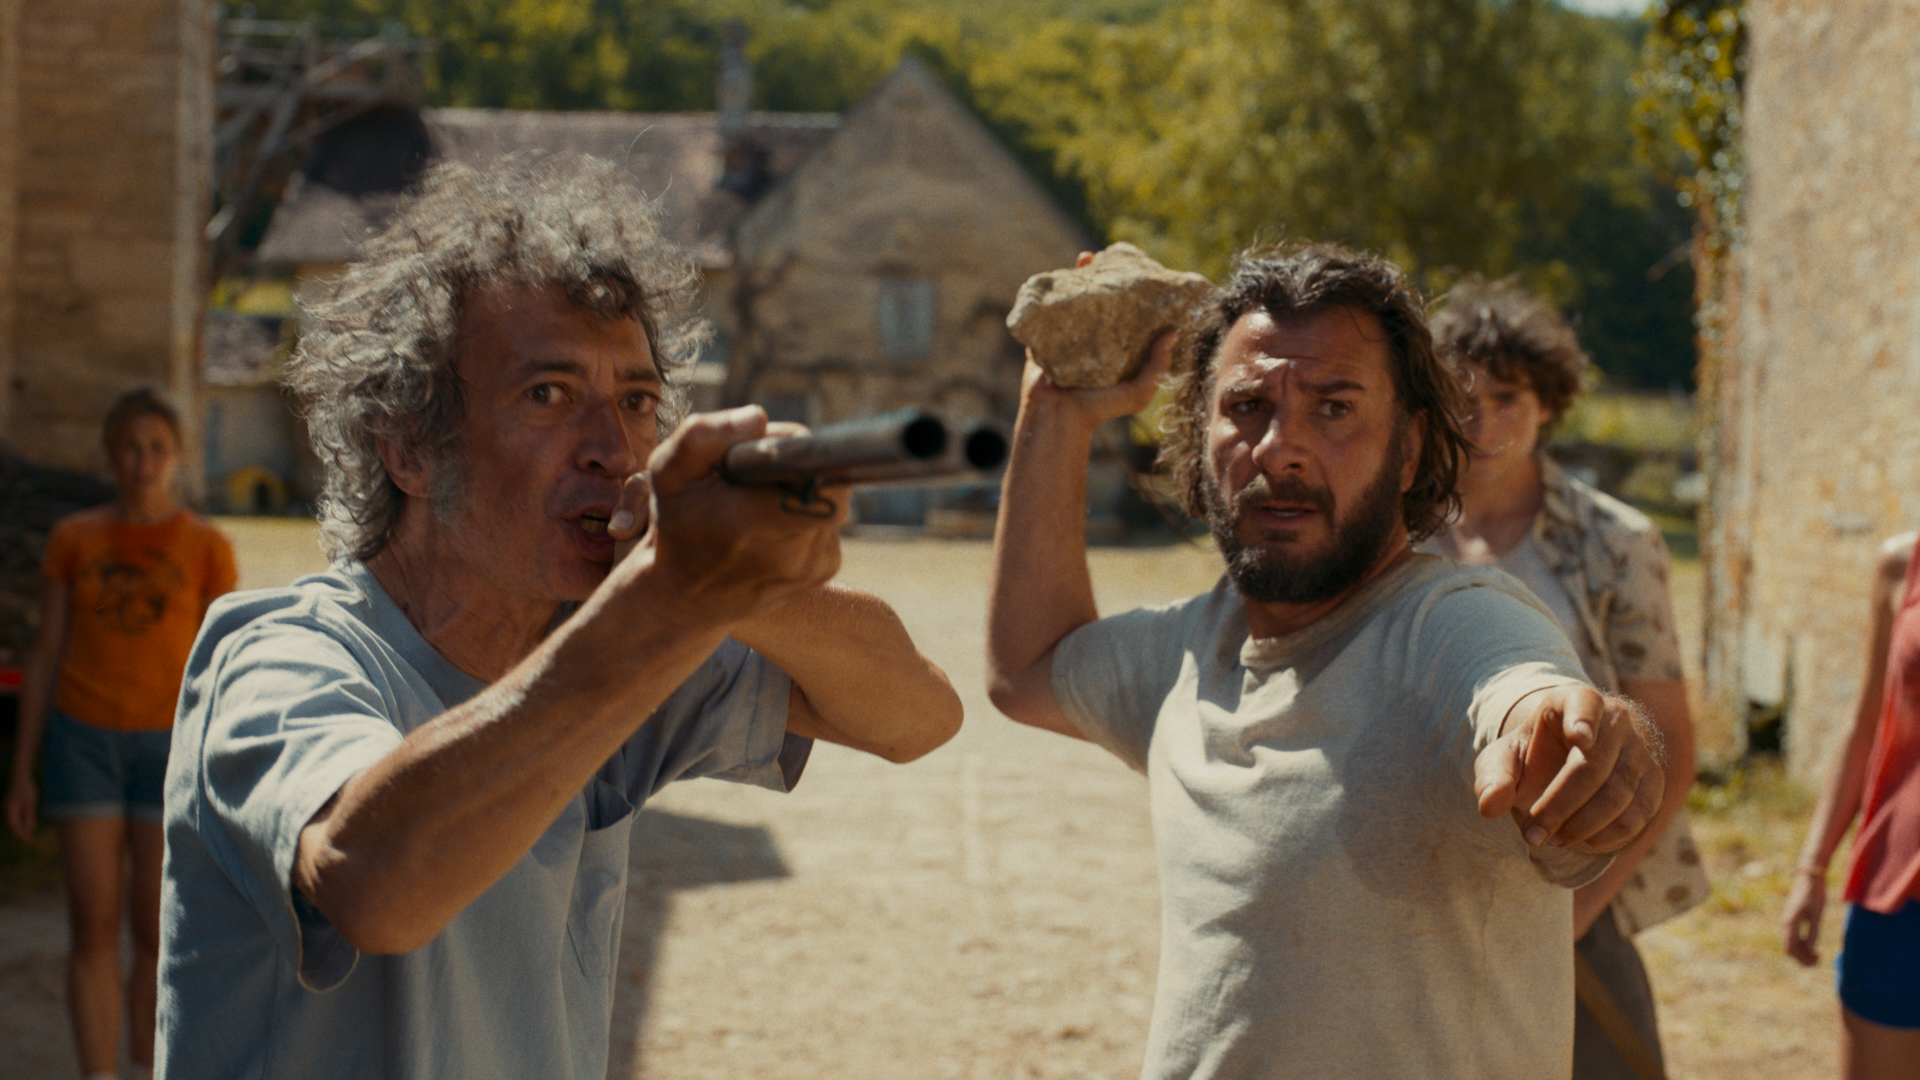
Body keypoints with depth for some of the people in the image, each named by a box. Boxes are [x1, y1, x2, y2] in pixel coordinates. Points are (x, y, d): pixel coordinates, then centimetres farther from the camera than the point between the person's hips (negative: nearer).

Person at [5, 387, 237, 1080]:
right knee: (94, 926, -4)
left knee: (155, 931, 0)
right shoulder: (73, 540, 3)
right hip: (86, 741, 1)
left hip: (170, 744, -1)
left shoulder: (207, 548, -2)